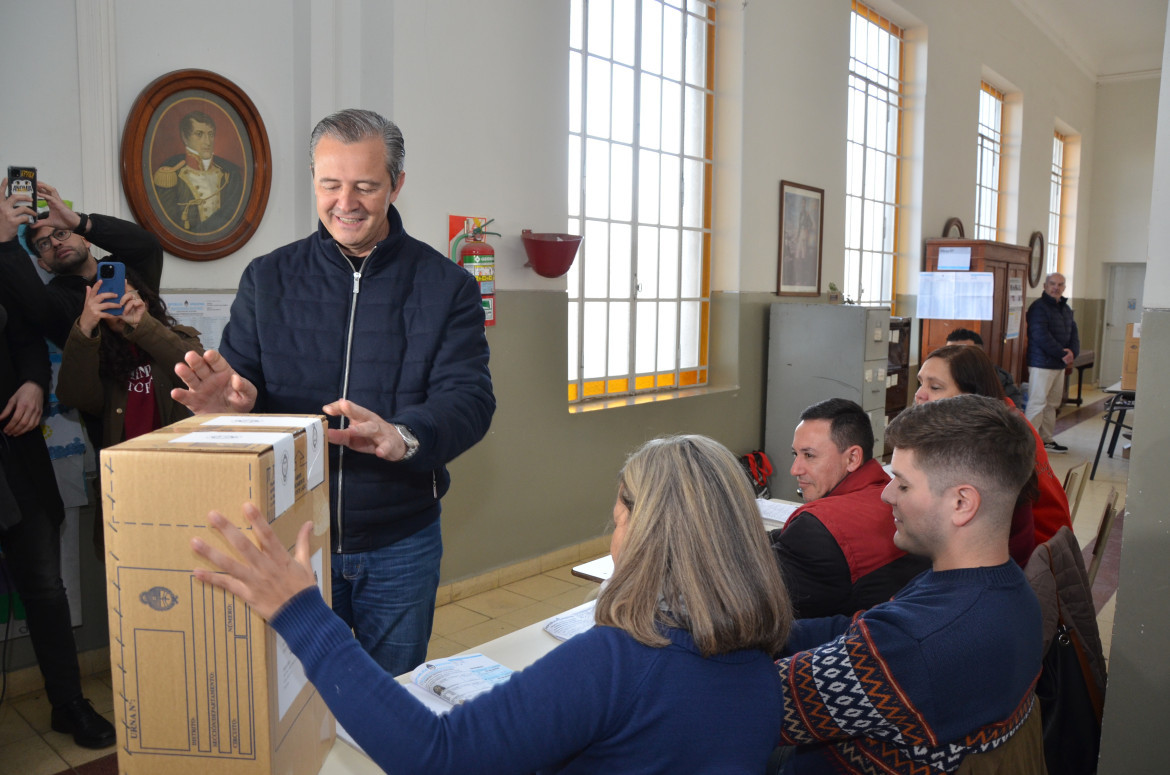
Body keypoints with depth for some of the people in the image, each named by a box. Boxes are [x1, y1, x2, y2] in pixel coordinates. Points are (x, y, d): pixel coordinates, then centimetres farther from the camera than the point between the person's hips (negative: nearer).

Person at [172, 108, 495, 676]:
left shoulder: (446, 285, -3)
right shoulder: (267, 279, 4)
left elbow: (470, 398, -13)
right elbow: (238, 381, 1)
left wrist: (404, 435, -34)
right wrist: (231, 401, -24)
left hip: (400, 547, 0)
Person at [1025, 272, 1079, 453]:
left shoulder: (1066, 308, 16)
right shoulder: (1038, 307, -11)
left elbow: (1073, 332, 15)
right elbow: (1041, 336, -19)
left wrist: (1073, 352, -5)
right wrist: (1063, 354, -16)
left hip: (1059, 364, 9)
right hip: (1042, 363, -9)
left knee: (1052, 404, 13)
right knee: (1037, 404, -9)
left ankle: (1046, 440, 21)